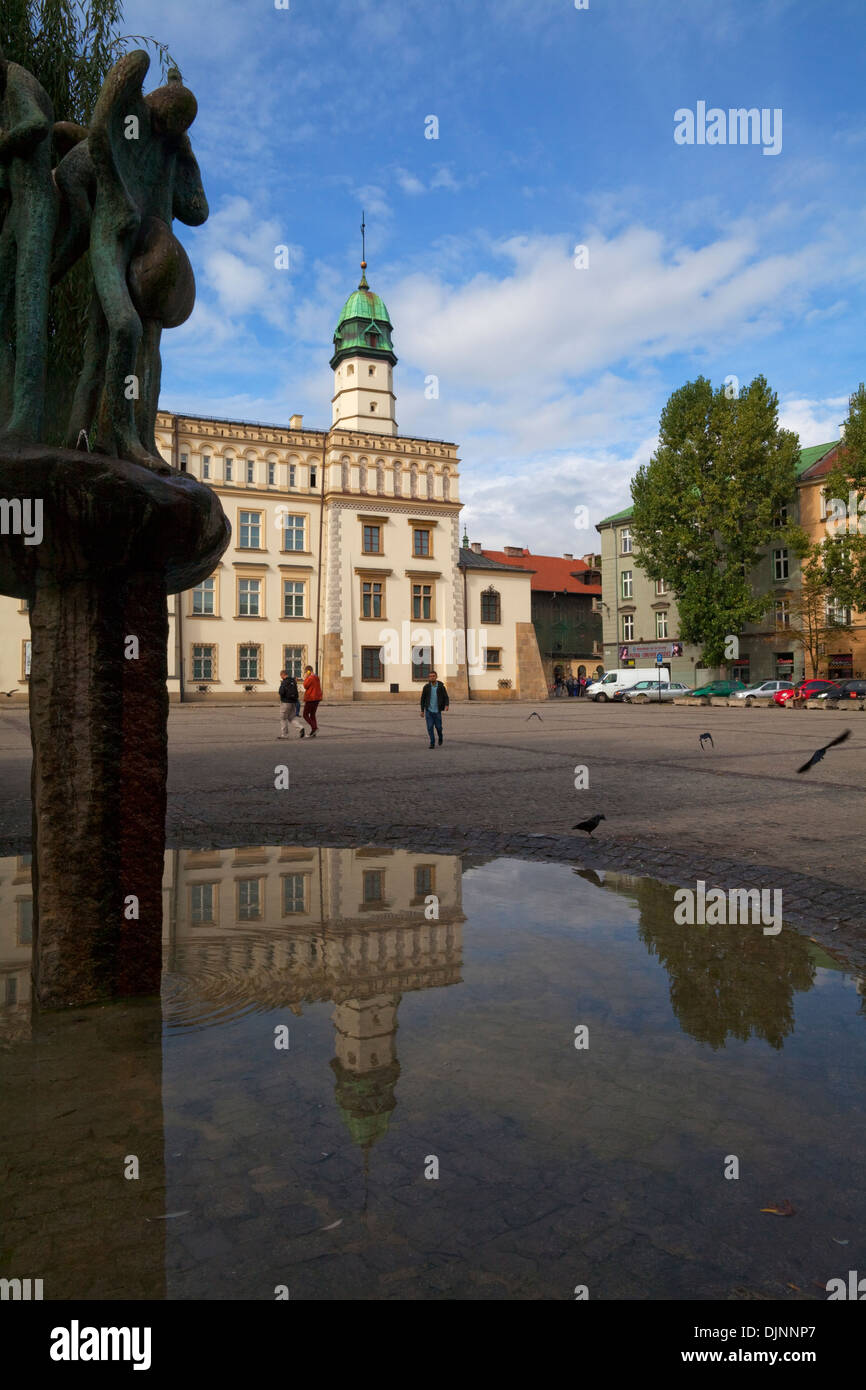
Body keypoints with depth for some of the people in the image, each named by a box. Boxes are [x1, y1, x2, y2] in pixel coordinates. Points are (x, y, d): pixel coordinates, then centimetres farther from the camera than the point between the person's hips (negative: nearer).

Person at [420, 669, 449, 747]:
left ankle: (440, 738, 35)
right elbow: (423, 699, 5)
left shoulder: (441, 687, -4)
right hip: (428, 711, 1)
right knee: (430, 727, -6)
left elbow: (446, 698, -4)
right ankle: (432, 743, 1)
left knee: (438, 727, 4)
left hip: (437, 711, 0)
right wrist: (422, 710, 4)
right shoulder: (426, 687, -2)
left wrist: (446, 705, -25)